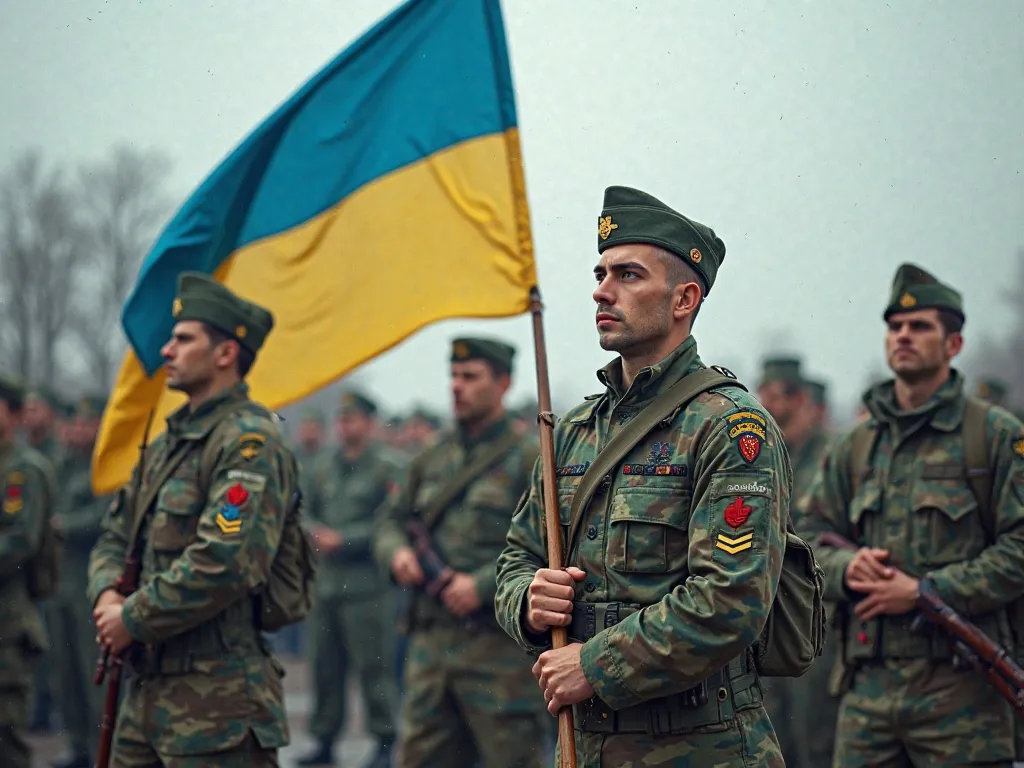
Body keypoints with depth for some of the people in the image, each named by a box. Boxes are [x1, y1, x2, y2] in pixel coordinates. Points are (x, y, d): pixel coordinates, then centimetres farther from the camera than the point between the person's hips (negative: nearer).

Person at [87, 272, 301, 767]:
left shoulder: (250, 441, -12)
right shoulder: (168, 443, 18)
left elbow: (226, 564, -23)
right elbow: (115, 535, 22)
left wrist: (133, 619, -14)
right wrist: (107, 595, -1)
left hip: (216, 699, -9)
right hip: (148, 686, 9)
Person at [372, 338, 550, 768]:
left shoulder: (528, 459, -4)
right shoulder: (431, 461, 15)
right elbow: (392, 523, 22)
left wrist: (483, 585, -17)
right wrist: (396, 553, -2)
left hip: (499, 646, -6)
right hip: (431, 640, 6)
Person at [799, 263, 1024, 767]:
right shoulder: (854, 448, 17)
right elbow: (808, 538, 17)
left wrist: (926, 592, -11)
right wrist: (845, 568, -6)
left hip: (961, 687, -4)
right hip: (867, 689, 4)